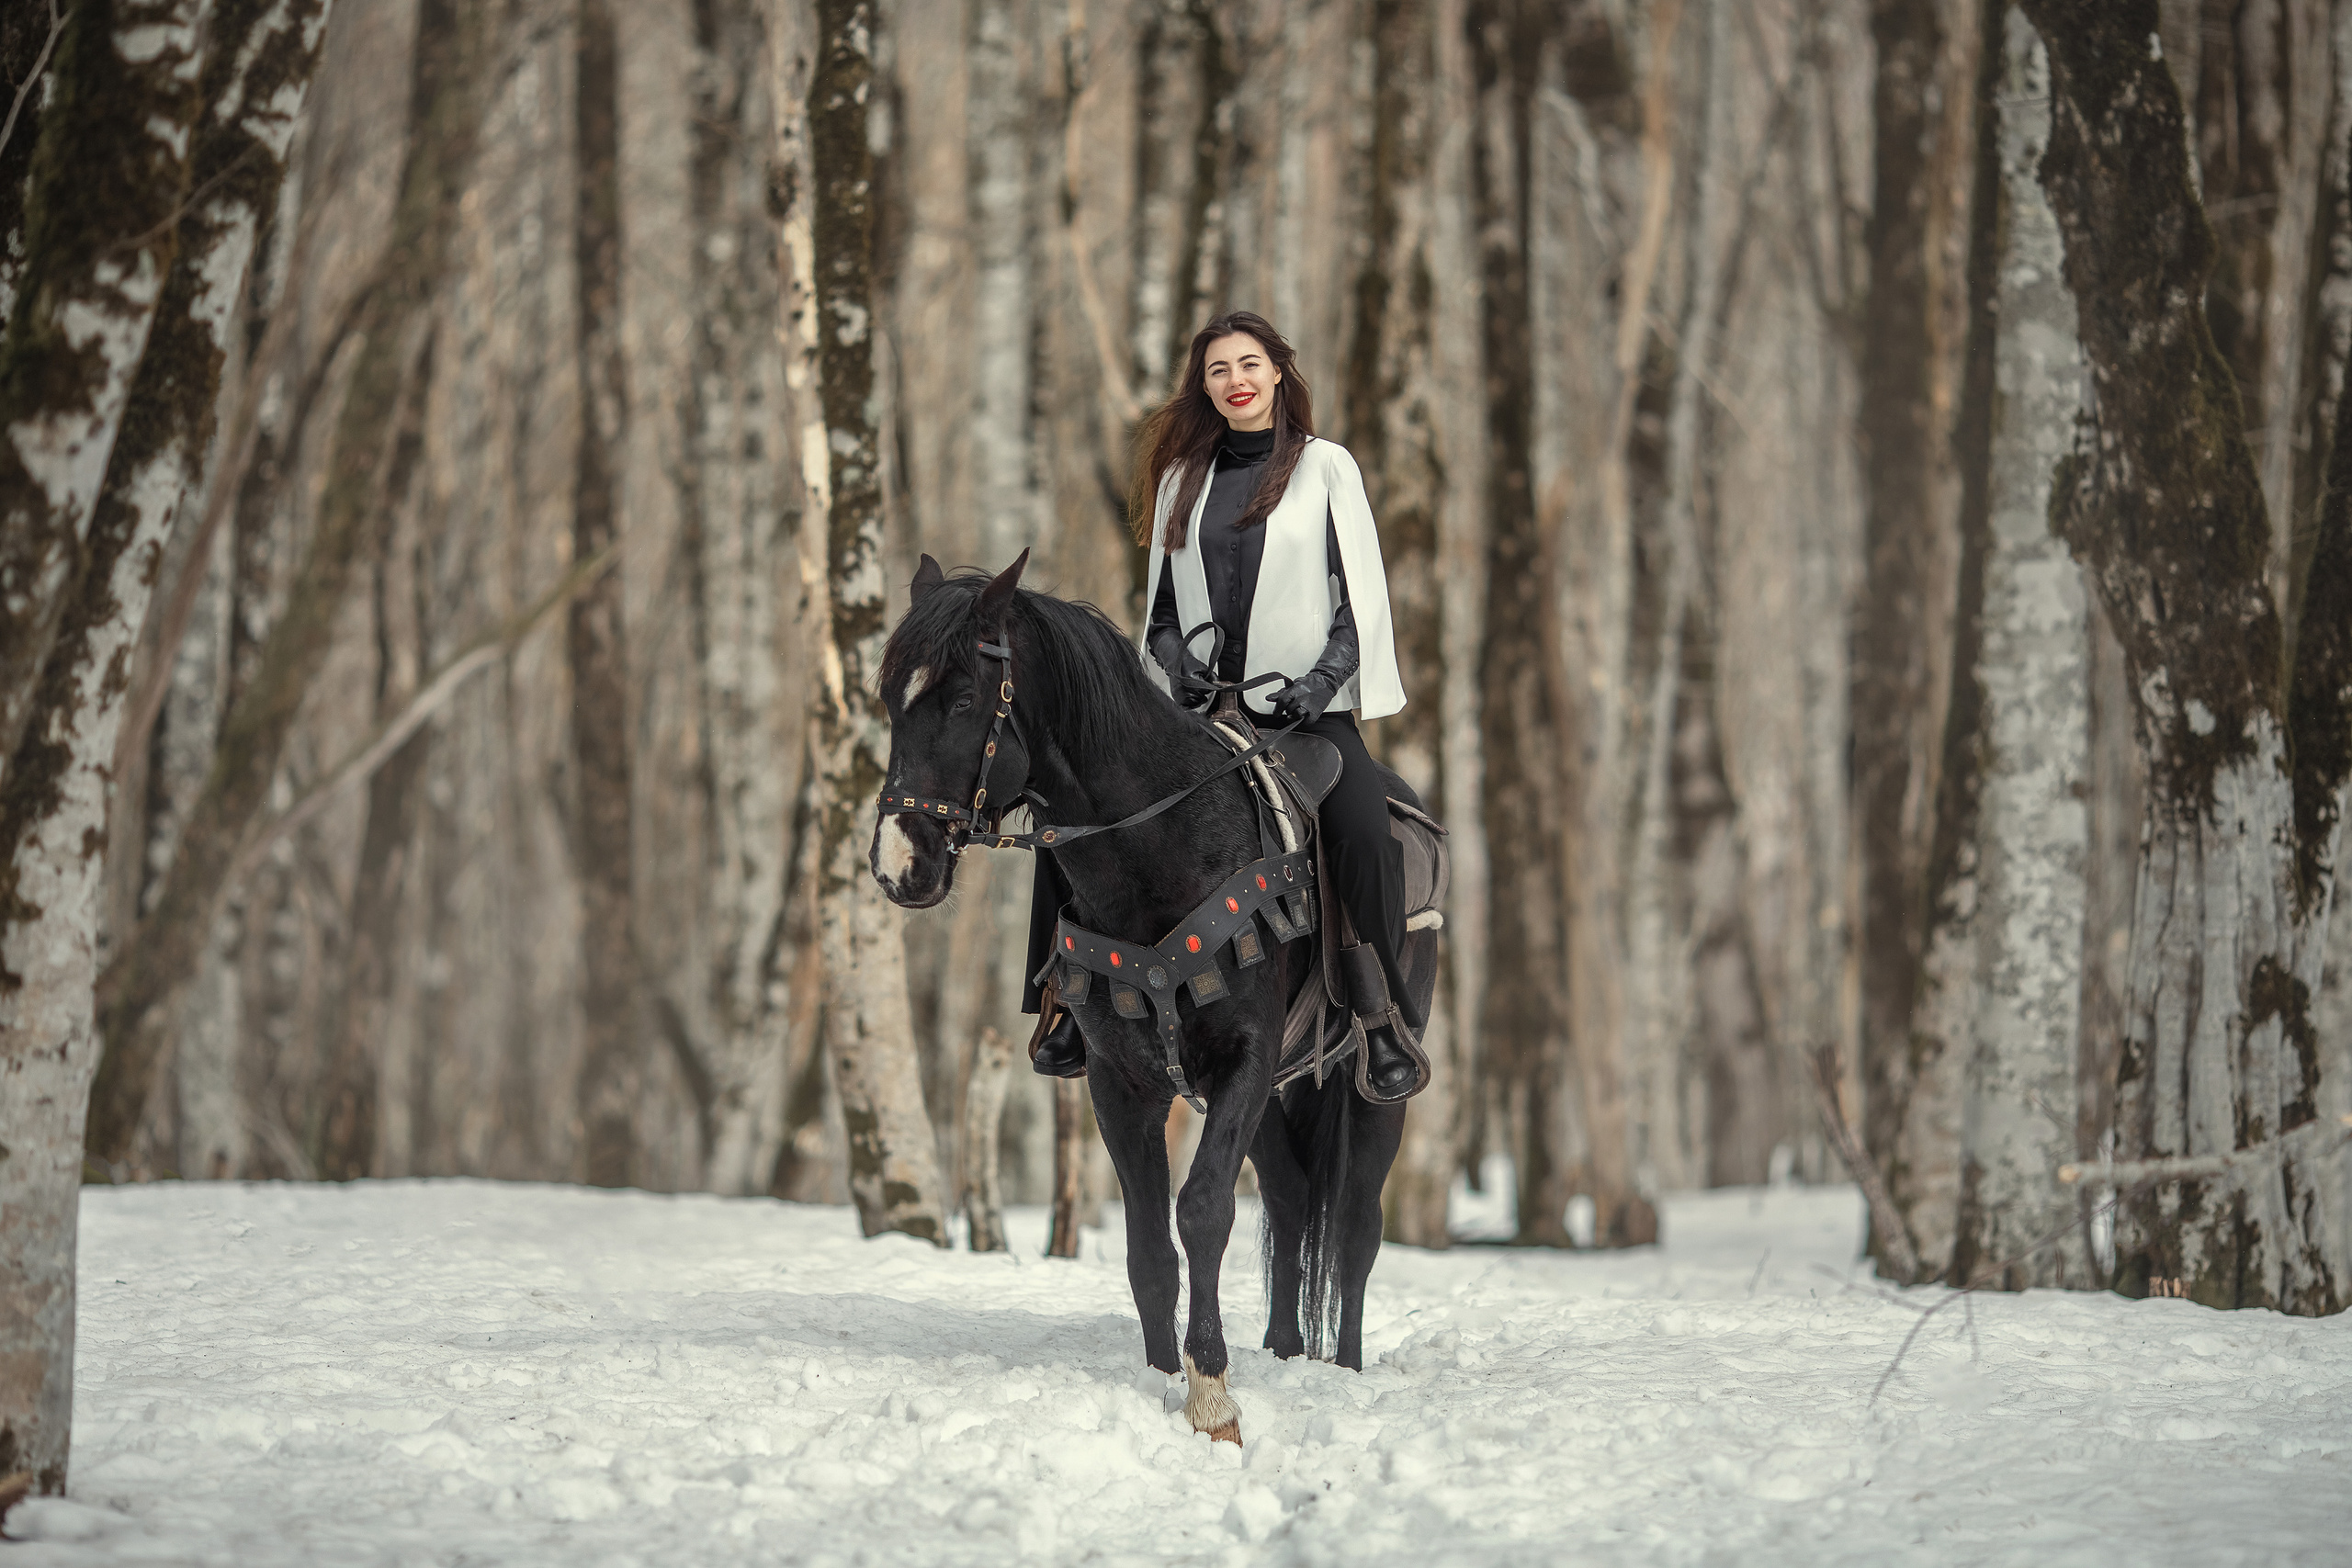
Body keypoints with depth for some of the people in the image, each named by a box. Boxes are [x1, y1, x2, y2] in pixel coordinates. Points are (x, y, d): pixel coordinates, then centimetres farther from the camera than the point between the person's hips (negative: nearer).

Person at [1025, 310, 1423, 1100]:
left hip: (1304, 706, -4)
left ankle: (1385, 1020, -20)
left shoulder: (1326, 468, 5)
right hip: (1200, 706, 4)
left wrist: (1324, 678, -12)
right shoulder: (1182, 478, 13)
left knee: (1363, 828, -31)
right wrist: (1175, 664, -3)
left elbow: (1362, 594, 2)